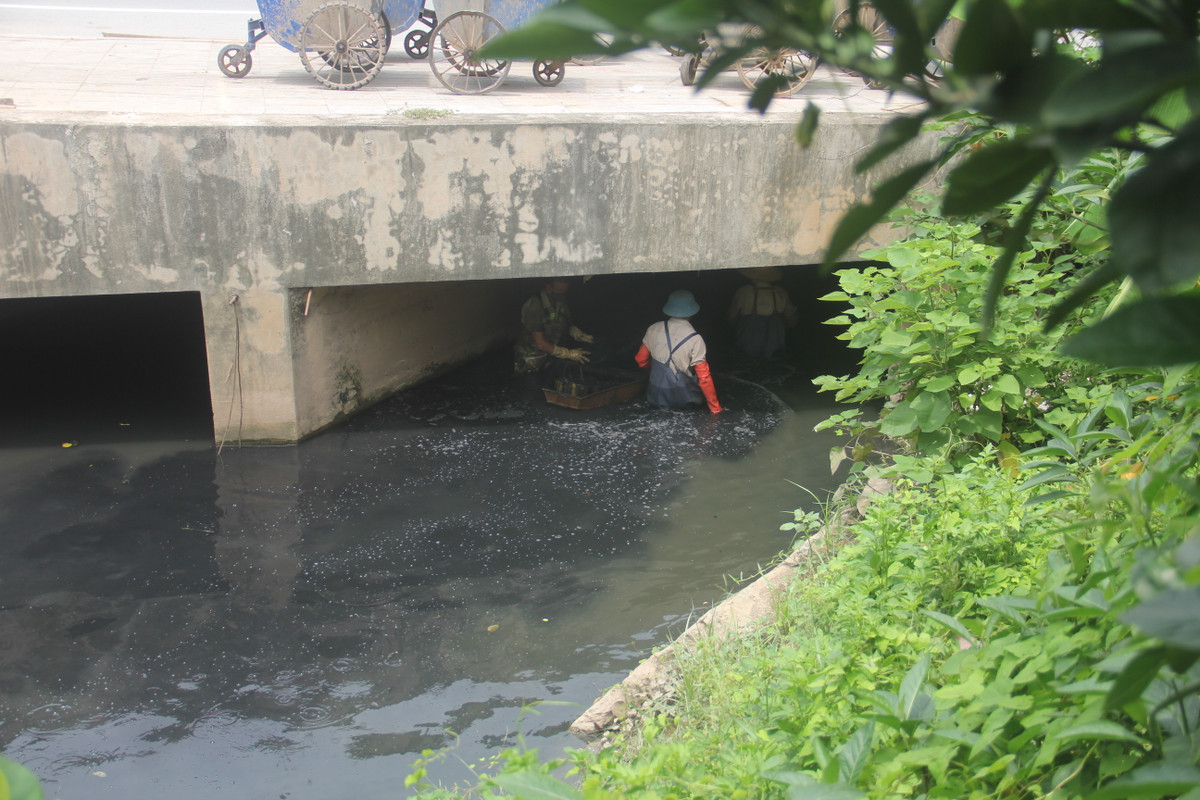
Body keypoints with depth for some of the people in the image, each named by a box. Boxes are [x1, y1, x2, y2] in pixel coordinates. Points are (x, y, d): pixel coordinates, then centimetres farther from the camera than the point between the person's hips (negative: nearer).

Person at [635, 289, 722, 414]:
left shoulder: (653, 330, -7)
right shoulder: (695, 339, -18)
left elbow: (641, 361, 4)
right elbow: (704, 377, -16)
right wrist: (715, 408, -6)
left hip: (657, 399, 3)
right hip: (685, 398, -3)